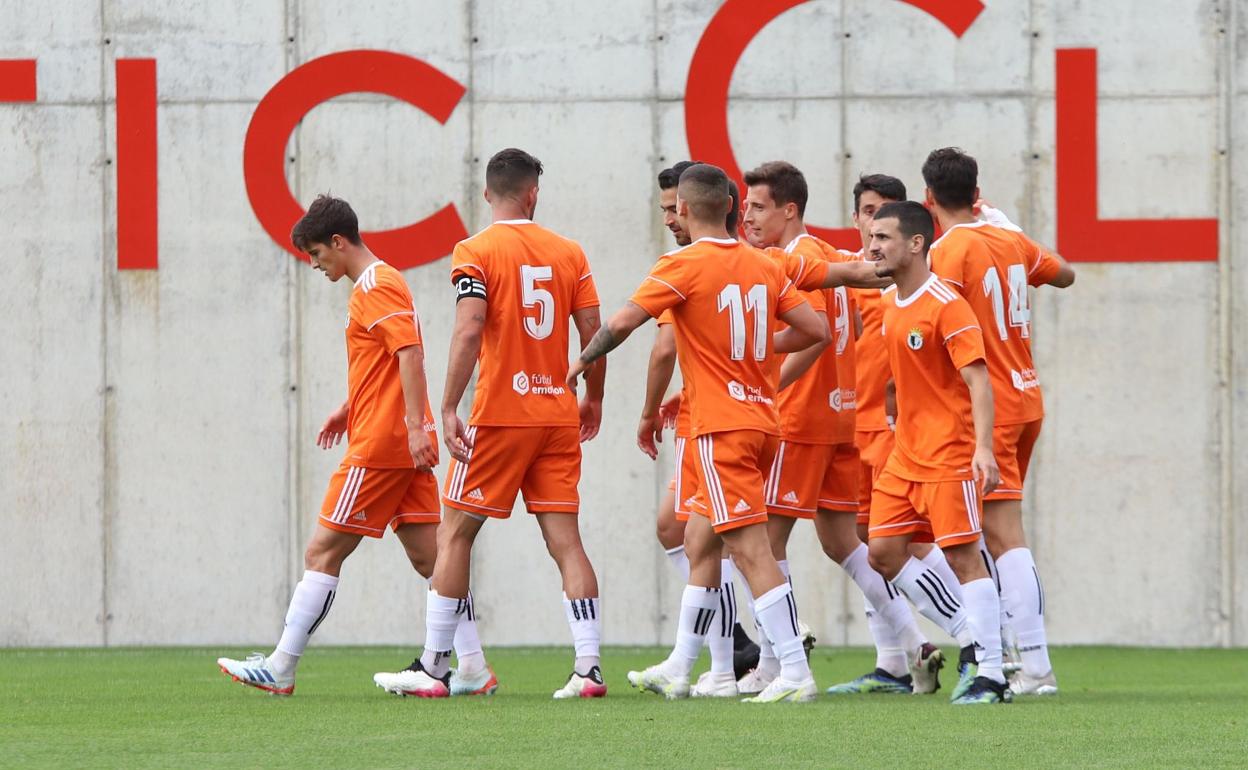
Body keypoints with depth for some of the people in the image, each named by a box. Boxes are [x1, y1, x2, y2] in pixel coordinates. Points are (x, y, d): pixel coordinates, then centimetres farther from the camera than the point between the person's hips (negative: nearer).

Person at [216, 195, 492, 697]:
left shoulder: (376, 286, -11)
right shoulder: (373, 285, 20)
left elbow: (410, 354, -21)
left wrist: (414, 426, -28)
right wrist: (349, 409, 28)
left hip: (380, 446, -10)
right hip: (403, 446, 10)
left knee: (322, 553, -5)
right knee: (430, 557, 5)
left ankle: (280, 669, -3)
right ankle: (473, 669, 0)